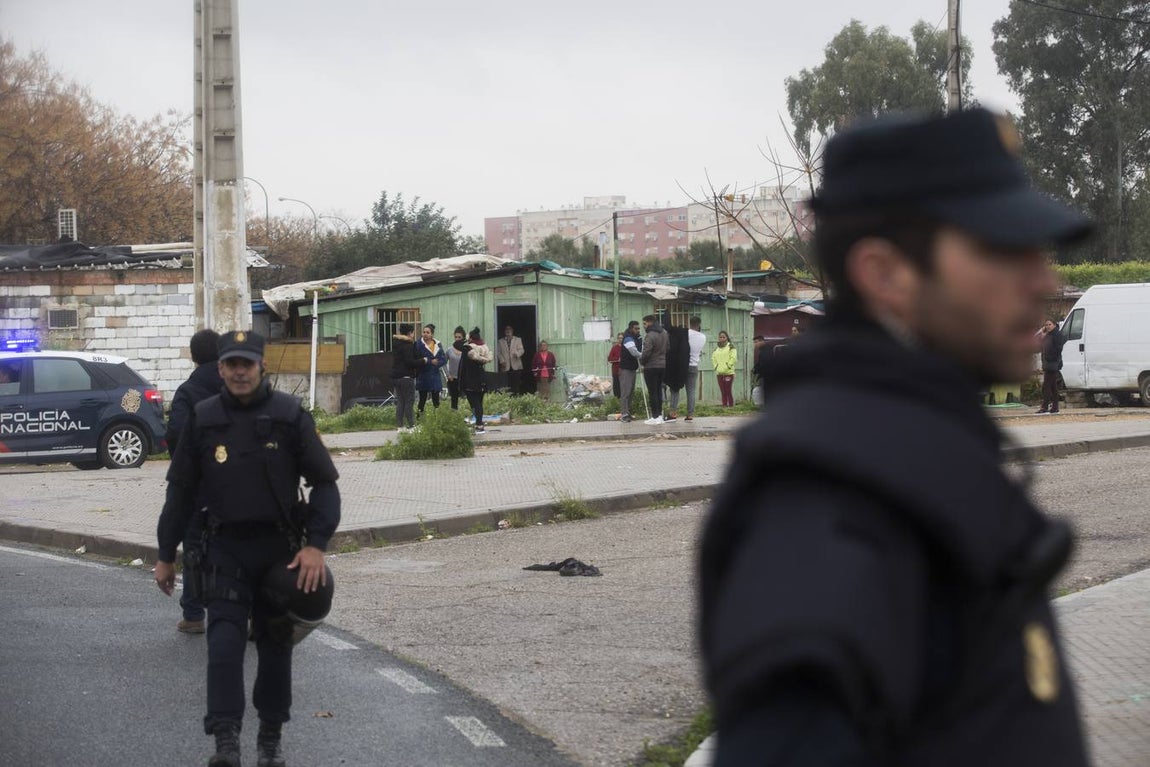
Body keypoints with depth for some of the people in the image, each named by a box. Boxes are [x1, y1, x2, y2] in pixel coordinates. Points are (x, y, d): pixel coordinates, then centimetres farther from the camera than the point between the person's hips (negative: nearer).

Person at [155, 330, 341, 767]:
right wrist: (166, 555, 9)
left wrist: (316, 544, -15)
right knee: (225, 640, -11)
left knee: (274, 643, 9)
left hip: (279, 547, 0)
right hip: (226, 548, 0)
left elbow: (324, 482, -3)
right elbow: (181, 491, 8)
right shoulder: (202, 420, 0)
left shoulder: (289, 416, -5)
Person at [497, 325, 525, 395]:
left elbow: (521, 350, 3)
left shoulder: (518, 340, 14)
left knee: (517, 383, -8)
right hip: (506, 366, 0)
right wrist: (502, 361, -3)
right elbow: (498, 352, 12)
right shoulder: (501, 341, 16)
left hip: (516, 365, 0)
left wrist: (517, 354, -19)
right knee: (508, 384, -7)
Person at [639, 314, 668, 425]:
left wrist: (641, 361, -3)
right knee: (659, 390, 15)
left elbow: (646, 353, -22)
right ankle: (660, 415, 18)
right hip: (663, 365, 8)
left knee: (652, 392, -3)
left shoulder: (650, 336, -20)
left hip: (651, 367, -8)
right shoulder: (664, 333, 7)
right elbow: (667, 349, 14)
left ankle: (655, 417, -3)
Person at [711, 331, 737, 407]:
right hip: (719, 373, 5)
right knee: (722, 391, 4)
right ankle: (724, 406, 8)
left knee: (728, 391, -8)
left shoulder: (731, 347, 0)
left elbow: (733, 358, -8)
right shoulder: (716, 348, 15)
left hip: (729, 372, -5)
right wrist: (716, 366, 6)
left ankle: (731, 406, -4)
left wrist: (728, 366, -13)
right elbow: (713, 358, 20)